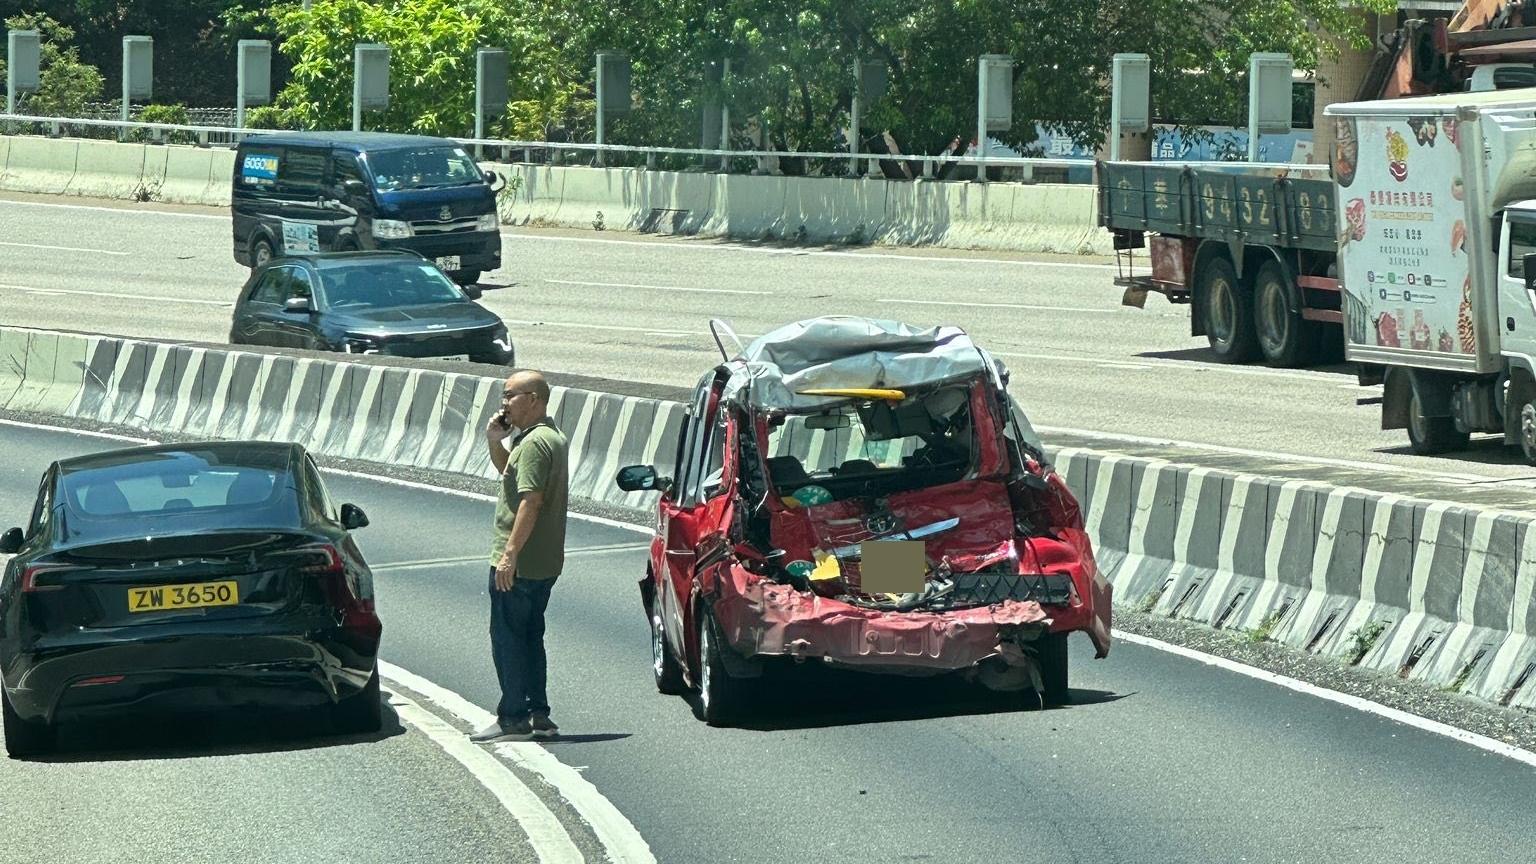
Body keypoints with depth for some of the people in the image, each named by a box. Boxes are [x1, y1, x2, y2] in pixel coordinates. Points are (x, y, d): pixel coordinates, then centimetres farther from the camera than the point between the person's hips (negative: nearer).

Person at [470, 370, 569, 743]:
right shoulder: (551, 436, 15)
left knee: (508, 638, -3)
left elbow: (531, 501, -25)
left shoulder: (535, 443, -19)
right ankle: (538, 715, 19)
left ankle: (513, 719, -1)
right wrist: (495, 442, 12)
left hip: (518, 564, -10)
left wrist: (510, 554, -26)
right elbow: (510, 472, 30)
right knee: (529, 637, 16)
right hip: (544, 563, 10)